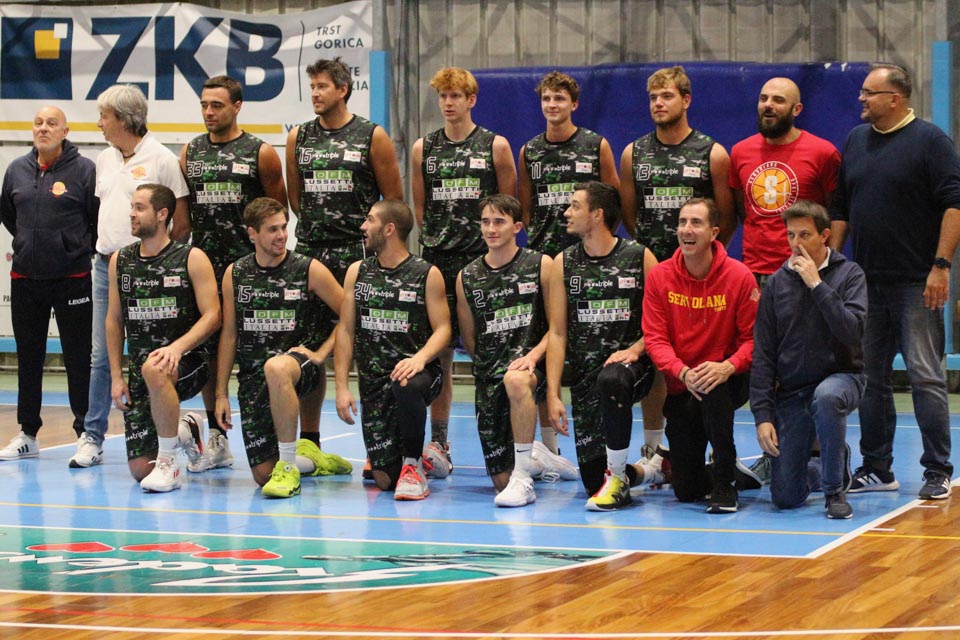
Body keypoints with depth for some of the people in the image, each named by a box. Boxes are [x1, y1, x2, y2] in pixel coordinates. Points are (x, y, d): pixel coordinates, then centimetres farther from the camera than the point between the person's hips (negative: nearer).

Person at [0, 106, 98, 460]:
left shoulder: (84, 169, -6)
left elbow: (100, 218, -2)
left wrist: (84, 249, 1)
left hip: (72, 278, -4)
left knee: (79, 359, 0)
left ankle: (87, 434, 6)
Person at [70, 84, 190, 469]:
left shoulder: (161, 159, -6)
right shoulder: (104, 160, 14)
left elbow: (181, 220, -6)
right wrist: (105, 251, 12)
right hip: (106, 264, 6)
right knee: (100, 355, 4)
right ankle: (92, 437, 7)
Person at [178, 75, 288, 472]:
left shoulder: (261, 153, 0)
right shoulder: (191, 152, 11)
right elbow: (183, 214, 16)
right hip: (204, 266, 4)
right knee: (208, 353, 6)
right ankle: (216, 440, 13)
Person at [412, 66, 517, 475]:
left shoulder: (495, 146, 3)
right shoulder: (423, 149, 11)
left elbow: (509, 206, 7)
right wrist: (436, 239, 9)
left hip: (483, 260, -2)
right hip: (437, 260, 2)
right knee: (439, 351, 1)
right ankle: (438, 442, 6)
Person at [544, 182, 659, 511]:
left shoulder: (640, 258, 0)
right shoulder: (564, 263, 7)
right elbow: (557, 332, 4)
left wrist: (634, 350, -17)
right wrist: (553, 394, -4)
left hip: (630, 364, -3)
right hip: (584, 372, 3)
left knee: (611, 379, -41)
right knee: (592, 478, -7)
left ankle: (618, 475, -22)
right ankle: (634, 472, 29)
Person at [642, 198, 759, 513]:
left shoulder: (739, 276, -9)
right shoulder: (660, 276, -4)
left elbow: (754, 338, -9)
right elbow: (655, 338, -7)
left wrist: (727, 367, -29)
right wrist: (682, 372, -26)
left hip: (727, 381, -2)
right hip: (680, 388, 2)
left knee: (713, 389, -41)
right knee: (686, 491, -4)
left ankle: (725, 482, -22)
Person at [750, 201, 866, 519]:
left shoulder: (849, 274, -4)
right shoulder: (777, 282, 3)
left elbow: (851, 332, -21)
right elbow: (763, 355, 3)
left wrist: (816, 284, -20)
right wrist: (762, 415, -5)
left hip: (841, 376, -3)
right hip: (791, 392, 3)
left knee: (825, 396, -41)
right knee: (785, 496, -4)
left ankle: (835, 490, -20)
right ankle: (836, 465, 30)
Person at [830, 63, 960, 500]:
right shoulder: (856, 140, 14)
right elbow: (840, 208, 19)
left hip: (916, 284, -6)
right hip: (866, 282, 6)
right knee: (870, 378, 9)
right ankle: (876, 469, 17)